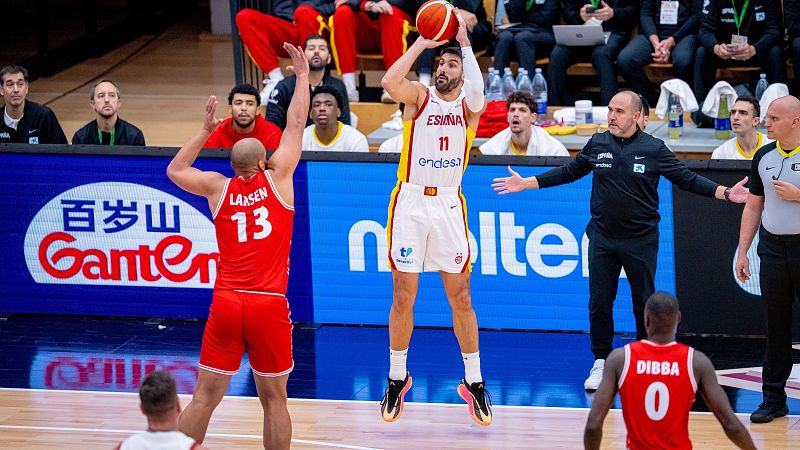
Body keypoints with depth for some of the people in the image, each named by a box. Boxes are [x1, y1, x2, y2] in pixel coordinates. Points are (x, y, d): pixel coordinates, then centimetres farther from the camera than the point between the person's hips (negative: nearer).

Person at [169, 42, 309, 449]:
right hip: (270, 306, -2)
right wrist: (302, 77, 21)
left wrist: (205, 131, 27)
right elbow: (295, 125, 11)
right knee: (273, 398, 7)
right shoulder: (276, 178, 3)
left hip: (226, 303, 2)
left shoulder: (218, 187, 7)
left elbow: (174, 170, 25)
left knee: (206, 396, 4)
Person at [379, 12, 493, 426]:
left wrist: (465, 43, -20)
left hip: (449, 204, 0)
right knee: (403, 295, 3)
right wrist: (422, 44, -17)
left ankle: (474, 382, 12)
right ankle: (397, 379, 16)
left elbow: (477, 92, -22)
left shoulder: (468, 105, 4)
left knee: (460, 297, 3)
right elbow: (389, 82, -20)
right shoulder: (419, 96, 2)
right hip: (410, 201, 0)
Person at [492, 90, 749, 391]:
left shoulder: (654, 149, -5)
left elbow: (687, 179, -1)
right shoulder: (597, 144, 1)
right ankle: (601, 363, 15)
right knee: (599, 303, 3)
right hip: (602, 239, 2)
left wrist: (725, 193, -12)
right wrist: (525, 184, 12)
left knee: (644, 304, 5)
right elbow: (568, 173, 13)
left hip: (641, 240, -2)